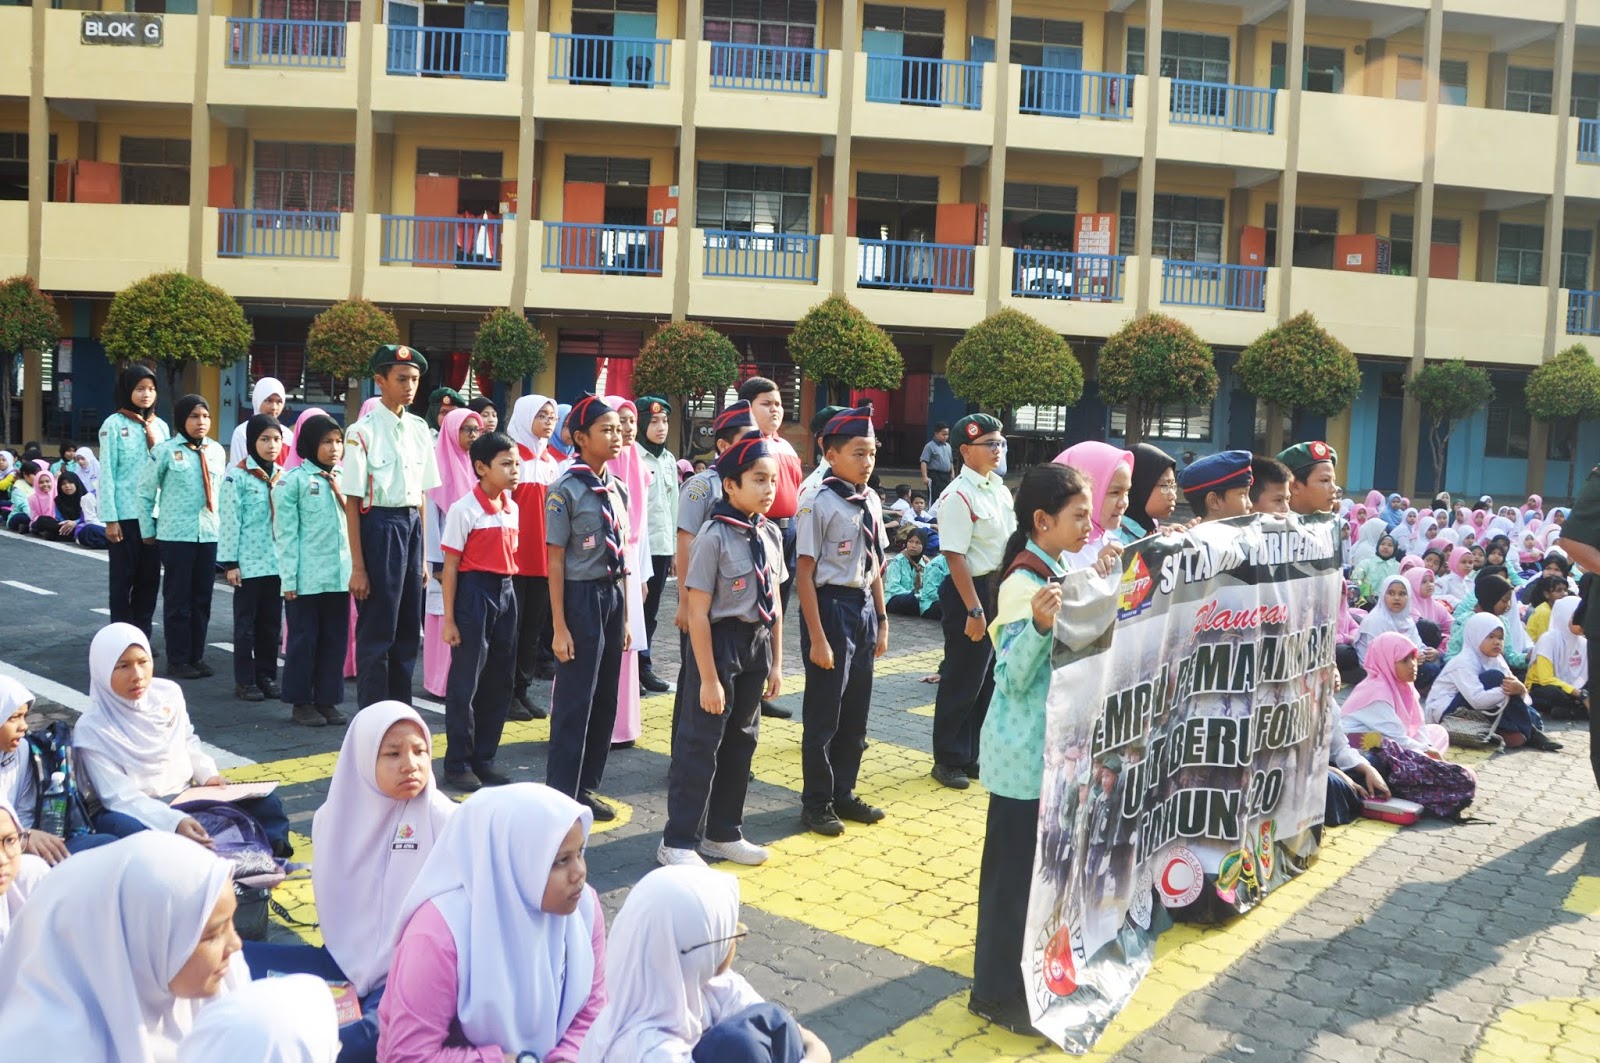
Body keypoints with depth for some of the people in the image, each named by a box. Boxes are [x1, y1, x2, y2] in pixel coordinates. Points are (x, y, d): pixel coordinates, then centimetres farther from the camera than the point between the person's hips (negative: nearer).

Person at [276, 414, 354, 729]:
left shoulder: (344, 478, 14)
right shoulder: (293, 480, -3)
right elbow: (286, 533, -6)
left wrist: (340, 492, 0)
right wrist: (289, 579, -9)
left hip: (340, 575, 5)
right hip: (306, 578, -5)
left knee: (335, 640, 9)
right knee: (304, 639, 4)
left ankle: (327, 699, 19)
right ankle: (301, 702, 15)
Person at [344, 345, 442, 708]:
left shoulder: (420, 429, 8)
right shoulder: (364, 431, -9)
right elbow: (352, 502, -9)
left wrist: (424, 554, 10)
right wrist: (357, 566, -12)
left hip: (413, 525, 6)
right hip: (380, 525, -6)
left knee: (409, 629, 12)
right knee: (376, 630, 2)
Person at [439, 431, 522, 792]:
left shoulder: (512, 508, 8)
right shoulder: (464, 510, -11)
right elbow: (450, 567, -10)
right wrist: (449, 619, -11)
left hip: (505, 592, 7)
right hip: (474, 592, -7)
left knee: (499, 681, 11)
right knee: (465, 683, 1)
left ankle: (484, 758, 23)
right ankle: (458, 764, 12)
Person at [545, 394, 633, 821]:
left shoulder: (618, 489, 8)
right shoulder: (566, 490, -11)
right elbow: (556, 560, -11)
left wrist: (626, 615, 13)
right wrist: (559, 627, -13)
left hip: (613, 594, 7)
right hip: (581, 595, -7)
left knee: (606, 698, 12)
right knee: (575, 699, 0)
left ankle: (587, 785, 24)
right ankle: (562, 793, 11)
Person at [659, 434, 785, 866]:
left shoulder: (771, 535, 4)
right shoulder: (714, 537, -17)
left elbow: (773, 604, 11)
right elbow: (698, 613, -17)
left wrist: (775, 662, 11)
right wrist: (709, 678, -16)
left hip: (756, 645, 7)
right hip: (719, 642, -7)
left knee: (741, 742, 16)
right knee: (700, 745, 0)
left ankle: (724, 833, 30)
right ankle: (677, 842, 13)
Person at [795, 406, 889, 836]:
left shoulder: (872, 502, 6)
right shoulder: (819, 505, -15)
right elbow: (805, 573, -15)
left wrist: (882, 620, 12)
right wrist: (817, 637, -17)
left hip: (864, 607, 7)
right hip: (831, 606, -7)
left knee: (856, 710, 16)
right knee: (824, 713, 4)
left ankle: (843, 793, 32)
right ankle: (817, 802, 21)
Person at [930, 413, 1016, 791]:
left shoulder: (1000, 490, 9)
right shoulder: (958, 496, -17)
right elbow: (955, 557, -20)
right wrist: (974, 610, -22)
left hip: (1001, 589, 8)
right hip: (970, 590, -8)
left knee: (988, 678, 16)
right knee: (962, 680, 2)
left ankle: (972, 755, 30)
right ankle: (947, 760, 17)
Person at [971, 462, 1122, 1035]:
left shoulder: (1061, 571, 5)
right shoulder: (1024, 583, -22)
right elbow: (1014, 677, -24)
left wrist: (1101, 578, 13)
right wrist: (1039, 623, -40)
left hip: (1057, 741, 9)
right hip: (1025, 749, -9)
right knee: (1015, 867, 1)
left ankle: (1029, 963, 38)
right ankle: (997, 992, 13)